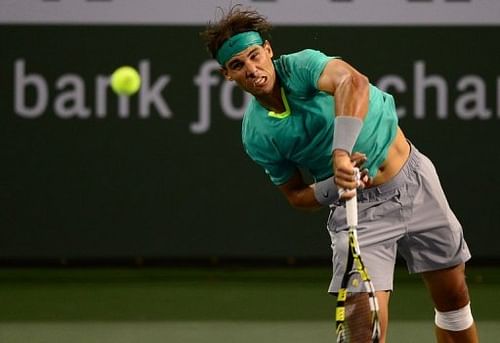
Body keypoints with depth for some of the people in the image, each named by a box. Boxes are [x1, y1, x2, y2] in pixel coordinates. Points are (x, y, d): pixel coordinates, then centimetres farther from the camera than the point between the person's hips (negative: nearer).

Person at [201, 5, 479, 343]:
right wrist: (333, 189, -20)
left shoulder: (302, 65, -17)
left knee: (453, 297, 11)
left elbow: (353, 81, -39)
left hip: (413, 179, 0)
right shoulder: (256, 135, -8)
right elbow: (296, 194, 3)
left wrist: (341, 149, -54)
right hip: (359, 209, 0)